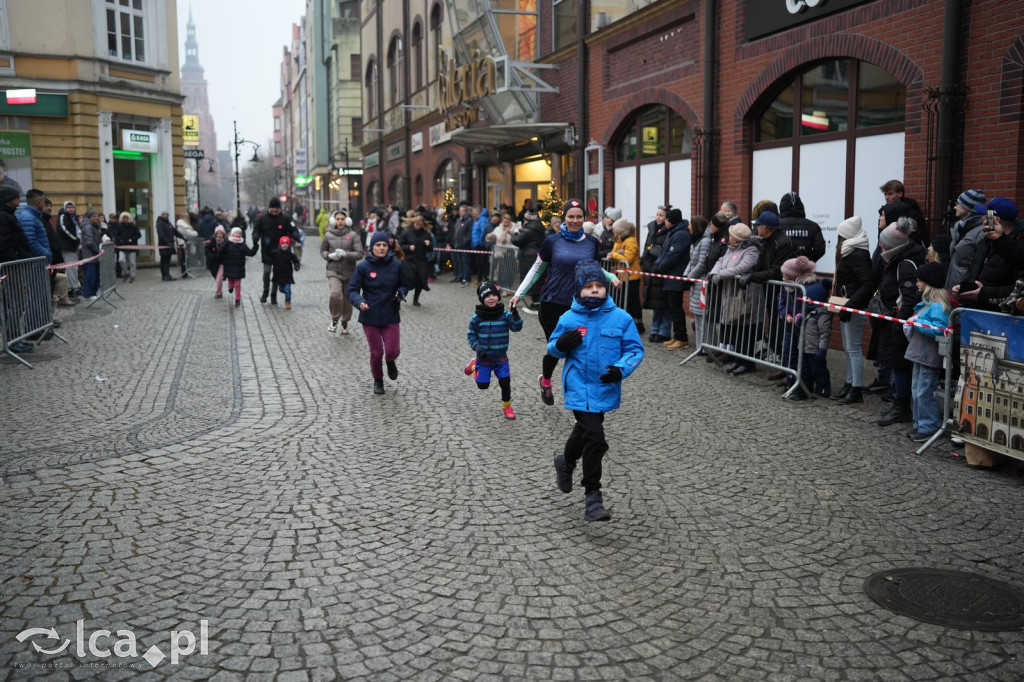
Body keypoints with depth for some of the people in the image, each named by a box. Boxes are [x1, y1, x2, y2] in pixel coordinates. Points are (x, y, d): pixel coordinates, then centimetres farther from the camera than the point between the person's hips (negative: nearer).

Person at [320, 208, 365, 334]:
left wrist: (346, 254, -20)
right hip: (333, 270, -1)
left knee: (347, 298, 10)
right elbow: (322, 251, 14)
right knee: (335, 294, -24)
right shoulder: (328, 235, 1)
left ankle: (345, 322, 32)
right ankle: (334, 319, -3)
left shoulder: (353, 235, -3)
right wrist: (330, 255, -7)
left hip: (349, 272, 1)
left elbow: (359, 254, -6)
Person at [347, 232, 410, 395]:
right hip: (370, 317, -1)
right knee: (376, 353, 7)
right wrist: (359, 302, -26)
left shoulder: (396, 265, -3)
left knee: (393, 351, -6)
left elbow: (404, 285, 11)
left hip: (391, 316, 1)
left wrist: (400, 293, -12)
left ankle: (390, 362, 33)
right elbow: (352, 290, -6)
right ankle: (378, 380, 35)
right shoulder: (363, 267, -9)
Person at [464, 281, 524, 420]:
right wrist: (477, 347, -17)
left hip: (501, 357, 1)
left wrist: (515, 315, -33)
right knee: (483, 385, 8)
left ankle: (507, 407, 20)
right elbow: (471, 335, -2)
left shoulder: (505, 314, -8)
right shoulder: (477, 317, -9)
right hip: (484, 357, -1)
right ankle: (474, 366, 37)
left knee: (505, 382, -2)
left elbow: (517, 328, -15)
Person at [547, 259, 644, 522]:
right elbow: (552, 348, 8)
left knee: (586, 430, 25)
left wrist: (621, 369, -19)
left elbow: (635, 349, -2)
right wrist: (560, 345, -15)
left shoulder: (621, 318, -6)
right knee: (595, 439, -12)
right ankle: (592, 497, 0)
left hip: (605, 389, 3)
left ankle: (566, 461, 55)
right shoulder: (568, 319, -5)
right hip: (580, 389, -3)